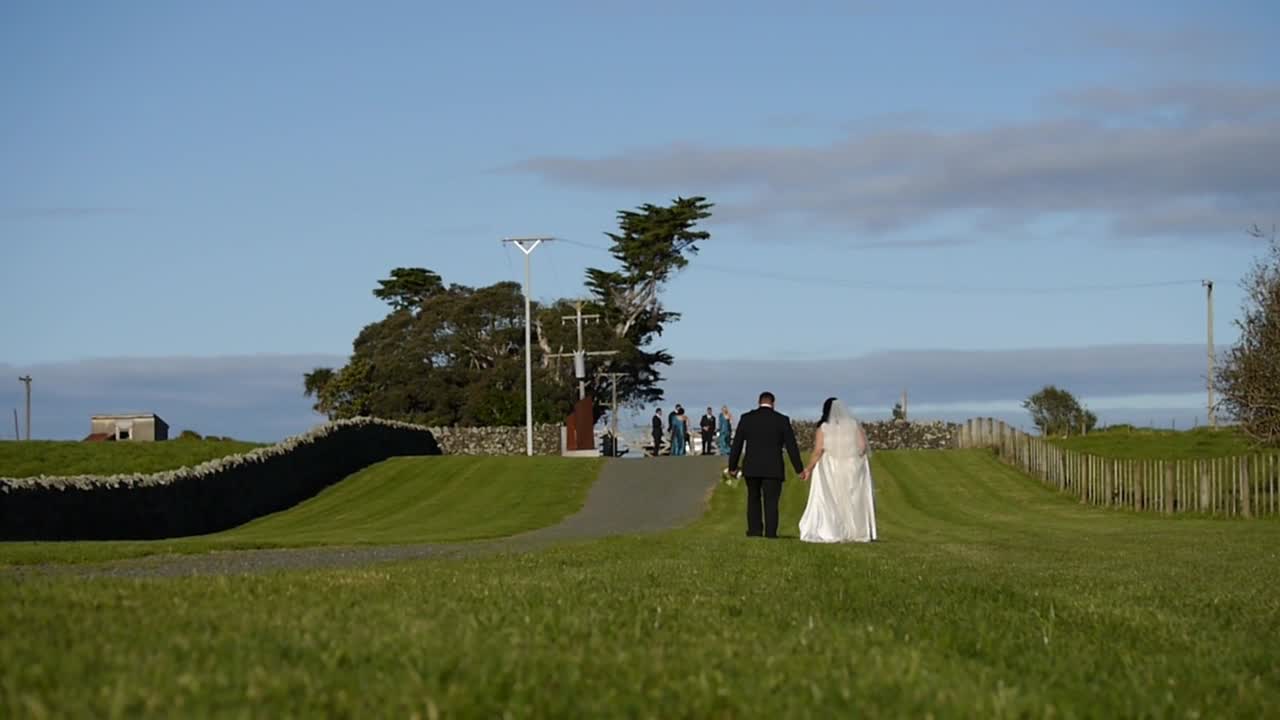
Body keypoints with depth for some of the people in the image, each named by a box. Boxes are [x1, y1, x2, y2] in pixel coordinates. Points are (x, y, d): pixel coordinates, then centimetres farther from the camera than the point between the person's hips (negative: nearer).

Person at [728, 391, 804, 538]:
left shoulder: (746, 418, 1)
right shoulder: (782, 420, -2)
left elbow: (737, 444, 4)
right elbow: (791, 446, -2)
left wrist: (732, 466, 12)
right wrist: (799, 469, 3)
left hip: (751, 468, 2)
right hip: (773, 469, -2)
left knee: (753, 498, 19)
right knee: (771, 502, 1)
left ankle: (755, 529, 13)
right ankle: (770, 533, -5)